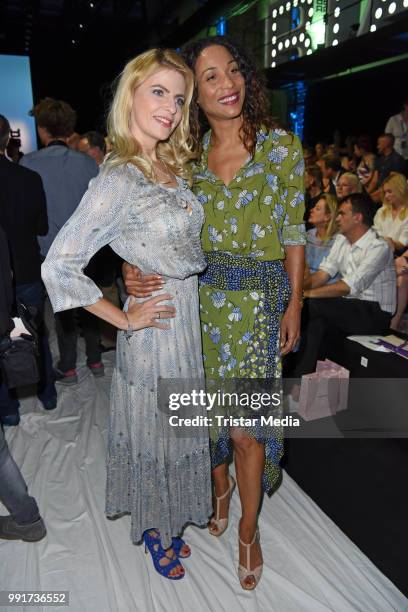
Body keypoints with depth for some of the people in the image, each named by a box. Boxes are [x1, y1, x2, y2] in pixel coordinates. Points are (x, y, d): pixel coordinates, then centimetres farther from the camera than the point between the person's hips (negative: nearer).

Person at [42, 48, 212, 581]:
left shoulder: (173, 167, 5)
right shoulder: (117, 178, -19)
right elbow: (58, 266, -21)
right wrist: (124, 319, -15)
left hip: (192, 317, 8)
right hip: (156, 326, -7)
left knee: (179, 429, 21)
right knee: (153, 430, 13)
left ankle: (169, 521, 46)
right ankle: (154, 531, 40)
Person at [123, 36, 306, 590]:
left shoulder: (282, 146, -3)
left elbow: (293, 234, 0)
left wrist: (294, 305, -1)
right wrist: (137, 269, -17)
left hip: (259, 299, -2)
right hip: (199, 295, 3)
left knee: (247, 424, 2)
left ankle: (248, 528, 27)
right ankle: (220, 485, 45)